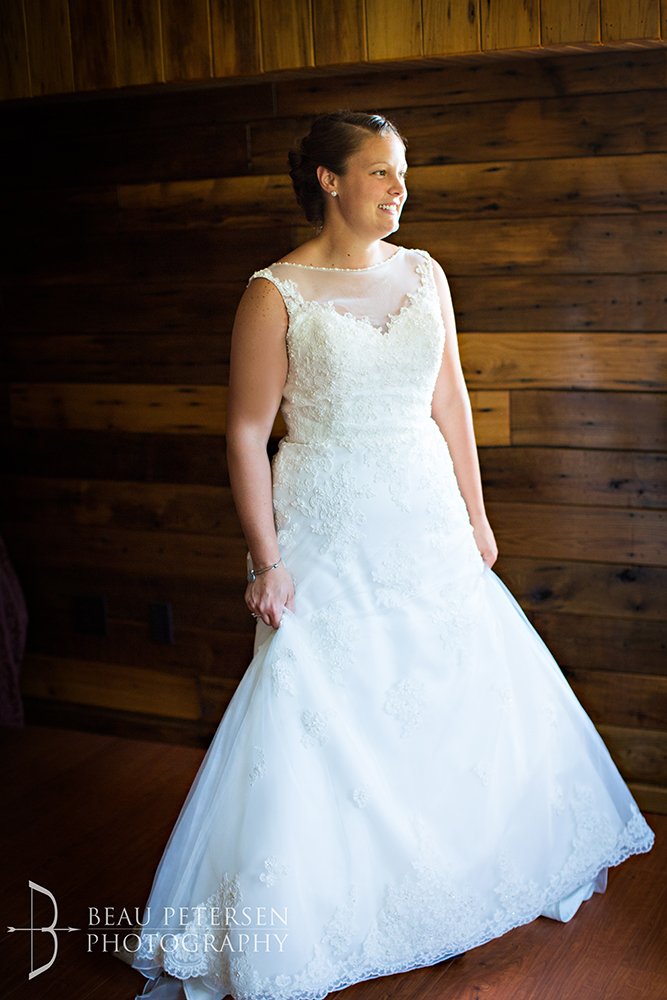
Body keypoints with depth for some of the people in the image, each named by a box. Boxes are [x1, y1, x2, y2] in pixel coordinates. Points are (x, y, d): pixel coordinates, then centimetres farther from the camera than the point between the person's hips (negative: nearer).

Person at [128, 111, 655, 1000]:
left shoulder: (423, 274, 6)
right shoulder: (277, 294, -9)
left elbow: (450, 402, 10)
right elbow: (247, 432, -9)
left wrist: (474, 516, 10)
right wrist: (267, 558, -12)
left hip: (427, 523, 5)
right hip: (329, 535, -5)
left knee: (474, 692, 15)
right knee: (317, 717, 0)